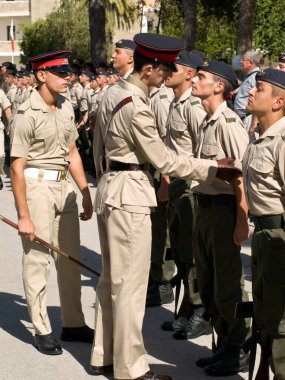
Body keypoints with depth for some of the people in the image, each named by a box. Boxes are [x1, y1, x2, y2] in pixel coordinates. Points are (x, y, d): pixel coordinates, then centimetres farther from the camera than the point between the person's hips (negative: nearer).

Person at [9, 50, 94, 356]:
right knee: (36, 260, 2)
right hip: (37, 186, -7)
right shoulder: (26, 115, -16)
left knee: (70, 259, 13)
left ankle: (73, 323, 26)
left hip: (63, 186, 7)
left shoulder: (66, 108, 5)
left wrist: (86, 194, 12)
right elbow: (17, 168, -15)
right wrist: (23, 215, -16)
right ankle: (42, 330, 13)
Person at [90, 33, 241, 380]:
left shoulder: (113, 94, 8)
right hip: (130, 195, -10)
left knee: (111, 277, 17)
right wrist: (213, 169, -11)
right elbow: (164, 160, -16)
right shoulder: (137, 107, -21)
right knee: (130, 283, -1)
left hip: (109, 189, 10)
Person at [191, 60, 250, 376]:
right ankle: (224, 346, 30)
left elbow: (241, 175, -20)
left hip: (223, 208, -9)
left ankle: (238, 353, 16)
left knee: (227, 286, 1)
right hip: (203, 206, 9)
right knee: (207, 285, 16)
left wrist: (242, 221, -21)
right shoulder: (206, 122, 11)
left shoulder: (228, 122, -16)